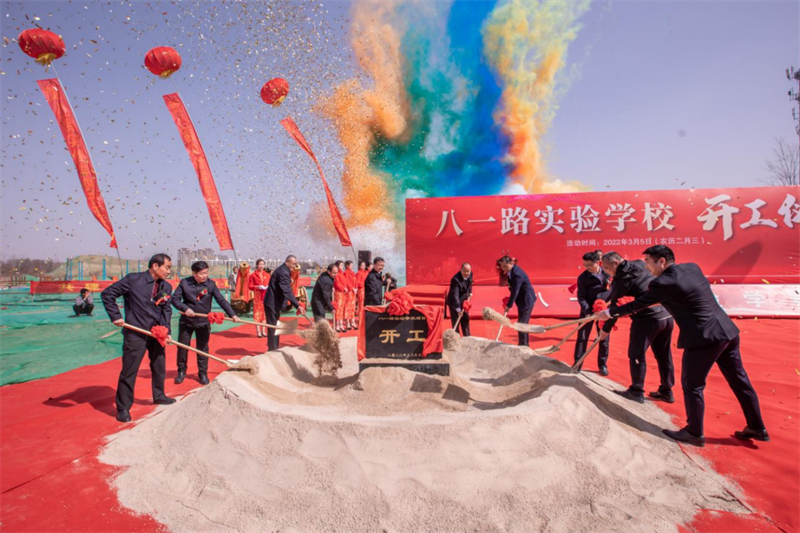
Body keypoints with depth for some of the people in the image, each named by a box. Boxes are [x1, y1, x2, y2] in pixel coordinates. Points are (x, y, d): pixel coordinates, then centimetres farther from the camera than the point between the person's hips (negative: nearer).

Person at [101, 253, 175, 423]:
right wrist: (115, 316, -12)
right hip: (135, 333, -5)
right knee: (129, 370, 0)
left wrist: (166, 331, -6)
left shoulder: (166, 287, 4)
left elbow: (167, 310, 5)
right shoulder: (133, 279, -11)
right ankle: (123, 408, 13)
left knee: (160, 366, 17)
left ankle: (158, 396, 36)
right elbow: (107, 294, -7)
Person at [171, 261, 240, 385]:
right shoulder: (184, 282, -8)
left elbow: (221, 300, -9)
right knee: (182, 346, 10)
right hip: (186, 321, 0)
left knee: (203, 348, 8)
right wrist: (185, 308, -21)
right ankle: (181, 371, 29)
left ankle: (203, 373, 21)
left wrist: (232, 315, -14)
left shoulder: (211, 284, -8)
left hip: (203, 322, 0)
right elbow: (175, 298, -5)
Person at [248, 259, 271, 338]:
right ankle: (258, 331, 1)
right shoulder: (253, 275, 0)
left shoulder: (267, 275, 10)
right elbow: (250, 286, -4)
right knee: (257, 312, -3)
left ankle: (263, 330, 14)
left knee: (265, 312, 6)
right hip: (257, 296, -4)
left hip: (266, 296, 4)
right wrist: (257, 287, -18)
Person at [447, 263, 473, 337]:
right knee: (456, 322, -3)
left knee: (465, 320, 16)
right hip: (454, 303, -7)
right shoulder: (456, 279, -33)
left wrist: (470, 292, 7)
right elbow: (455, 295, -38)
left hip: (464, 301, 7)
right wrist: (458, 309, -42)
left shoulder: (470, 274, -11)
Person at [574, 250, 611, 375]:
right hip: (588, 310, -1)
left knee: (604, 338, 8)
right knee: (582, 337, 1)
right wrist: (587, 311, -23)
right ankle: (577, 363, 10)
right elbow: (581, 297, -12)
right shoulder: (582, 277, -10)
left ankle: (602, 365, 21)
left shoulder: (607, 273, -6)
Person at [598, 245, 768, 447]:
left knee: (692, 385, 6)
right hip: (727, 331, 9)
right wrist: (660, 300, 20)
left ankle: (694, 433, 18)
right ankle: (757, 428, 33)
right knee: (739, 381, 19)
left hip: (704, 338, -9)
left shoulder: (663, 283, -17)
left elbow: (638, 304, -8)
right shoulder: (692, 267, 7)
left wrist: (610, 312, 3)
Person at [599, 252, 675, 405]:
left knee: (636, 354, 4)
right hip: (667, 316, 9)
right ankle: (666, 391, 27)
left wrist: (606, 329, 3)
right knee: (663, 355, 16)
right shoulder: (640, 265, 11)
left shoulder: (622, 279, -13)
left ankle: (636, 392, 11)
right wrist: (604, 303, 21)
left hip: (647, 319, -9)